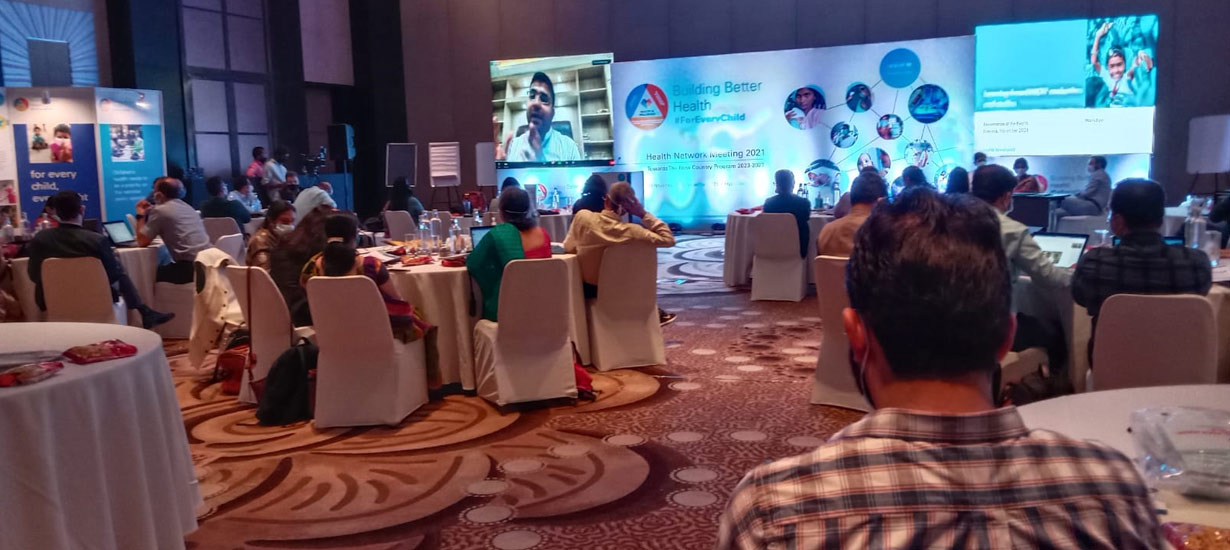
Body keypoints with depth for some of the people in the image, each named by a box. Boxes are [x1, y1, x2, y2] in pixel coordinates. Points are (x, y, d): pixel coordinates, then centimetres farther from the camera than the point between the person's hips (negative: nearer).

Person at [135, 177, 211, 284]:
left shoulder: (160, 210, -3)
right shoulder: (187, 207, 22)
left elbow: (142, 242, 3)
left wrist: (140, 215, 15)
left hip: (190, 267, -8)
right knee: (163, 269, 30)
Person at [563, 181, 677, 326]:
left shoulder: (582, 216, -21)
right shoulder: (631, 231, -25)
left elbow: (569, 247, -6)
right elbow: (669, 239, -17)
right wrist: (644, 214, -18)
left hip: (587, 289, 1)